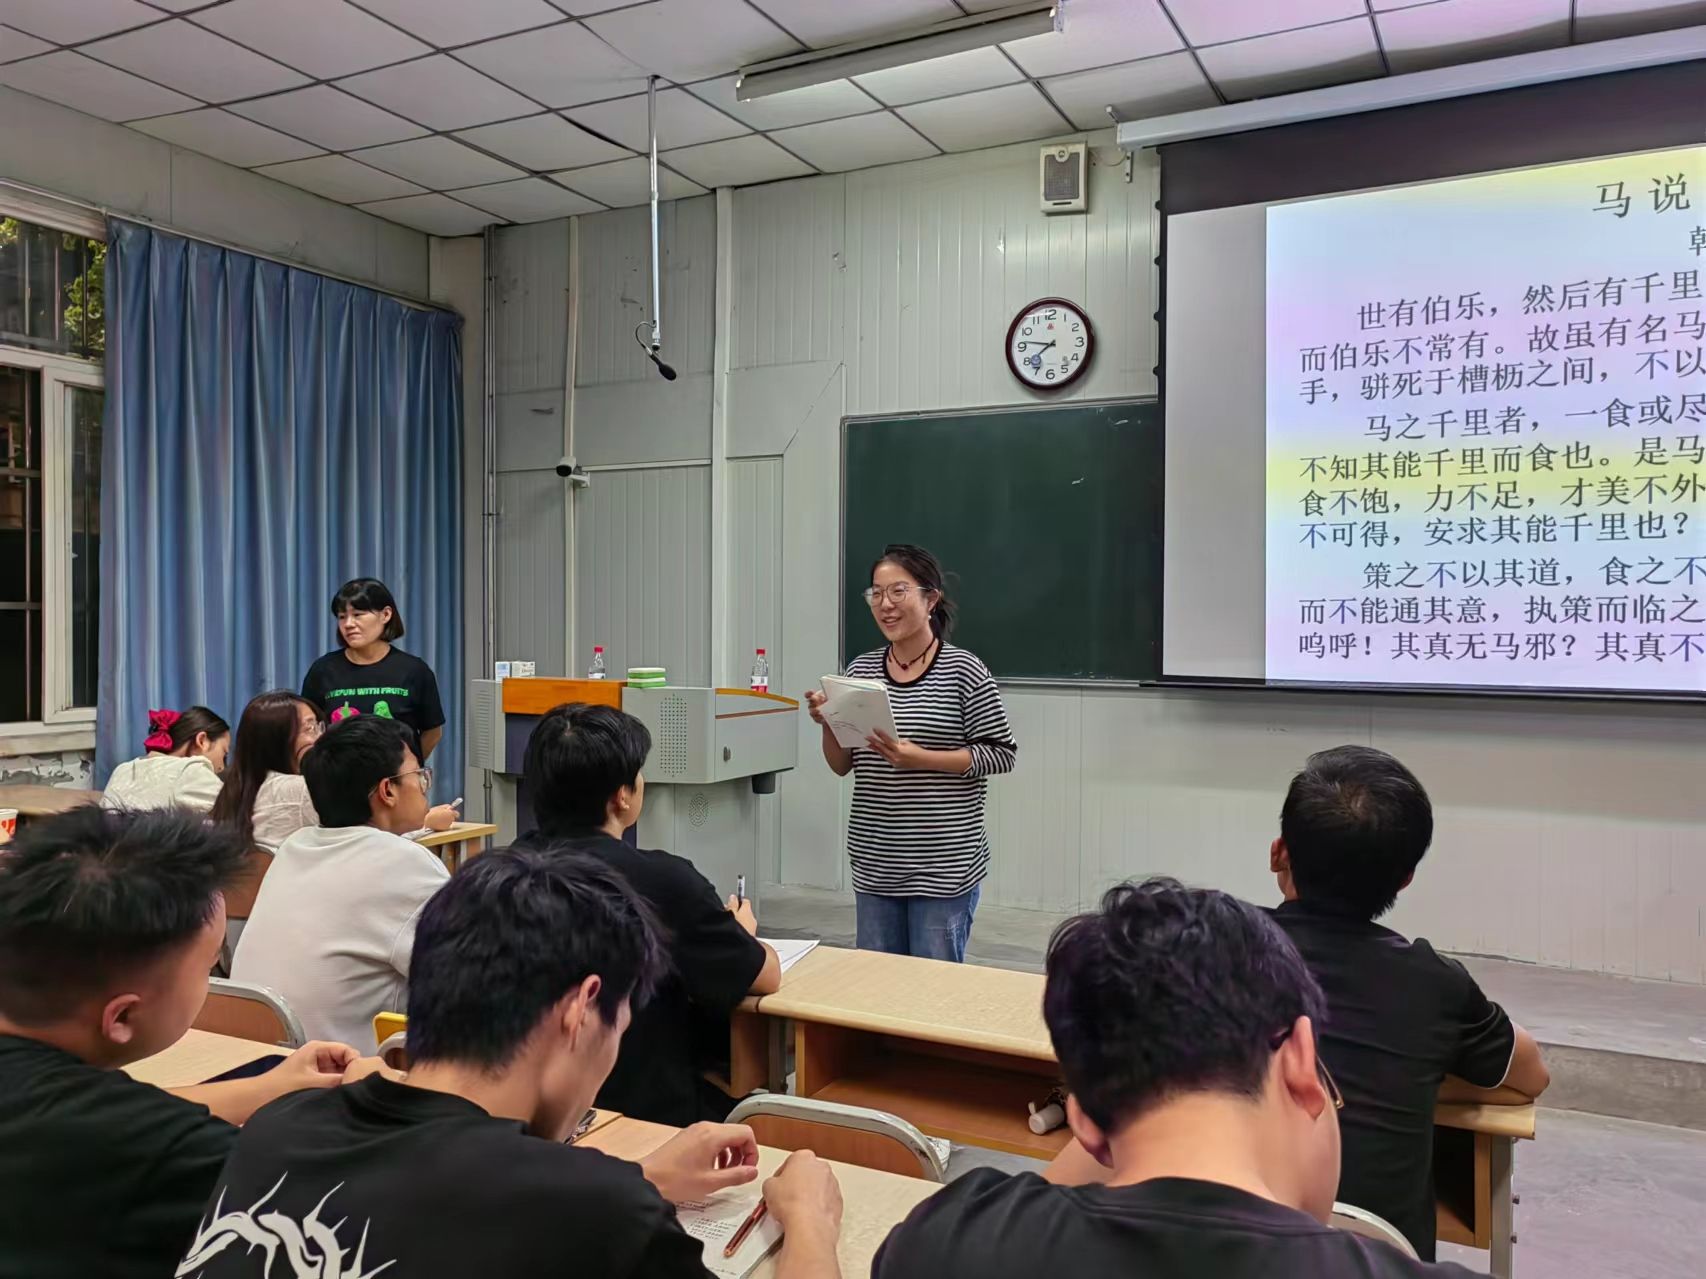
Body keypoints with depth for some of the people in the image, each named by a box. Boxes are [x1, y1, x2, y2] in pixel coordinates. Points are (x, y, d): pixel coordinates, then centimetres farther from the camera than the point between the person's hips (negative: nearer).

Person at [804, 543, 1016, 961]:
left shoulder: (964, 671, -9)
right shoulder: (861, 670, 5)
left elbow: (1002, 754, -8)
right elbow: (842, 767, 10)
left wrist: (920, 759, -18)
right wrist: (828, 724, -10)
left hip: (944, 865, -4)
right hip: (875, 864, 5)